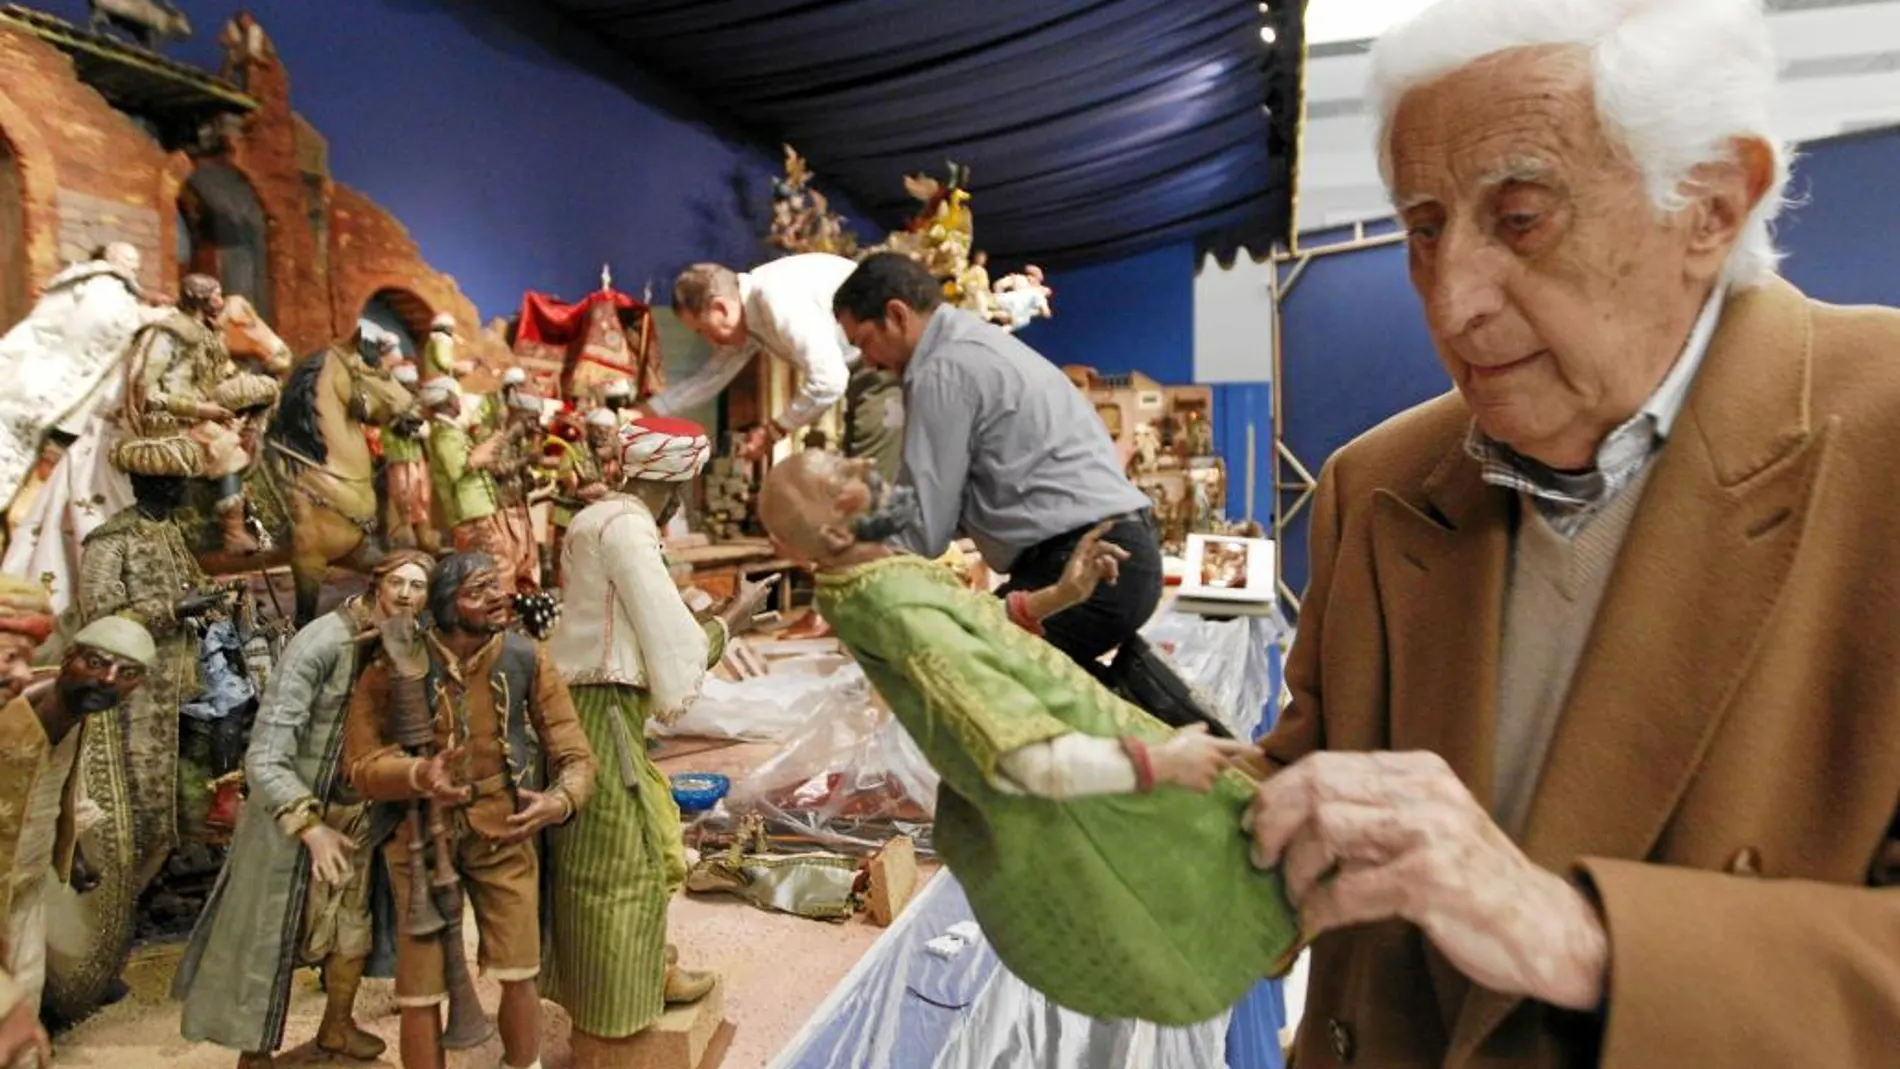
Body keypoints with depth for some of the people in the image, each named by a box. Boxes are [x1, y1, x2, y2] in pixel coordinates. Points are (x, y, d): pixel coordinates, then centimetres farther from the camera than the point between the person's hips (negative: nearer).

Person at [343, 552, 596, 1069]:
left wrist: (559, 801, -32)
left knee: (519, 975, 4)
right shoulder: (396, 666, -14)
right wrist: (419, 775, -33)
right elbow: (361, 763, -12)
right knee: (420, 989, 7)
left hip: (504, 833, 1)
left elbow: (576, 756, -10)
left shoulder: (528, 661, -12)